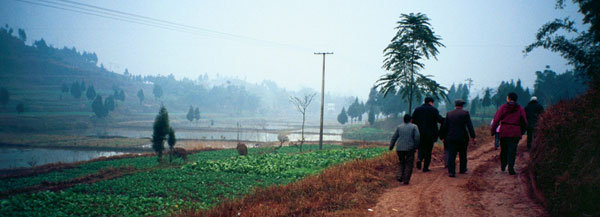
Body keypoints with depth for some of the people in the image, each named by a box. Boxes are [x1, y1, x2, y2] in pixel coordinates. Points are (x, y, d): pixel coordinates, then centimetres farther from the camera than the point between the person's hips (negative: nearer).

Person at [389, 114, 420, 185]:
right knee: (408, 164, 6)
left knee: (401, 163, 17)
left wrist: (391, 147, 15)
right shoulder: (414, 127, 1)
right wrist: (416, 146, 3)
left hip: (400, 148, 3)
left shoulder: (399, 127, 9)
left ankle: (399, 176, -4)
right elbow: (417, 137, -7)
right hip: (410, 148, -2)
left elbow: (394, 137, 8)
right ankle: (406, 180, 1)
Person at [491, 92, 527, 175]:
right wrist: (522, 131, 18)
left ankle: (503, 166, 25)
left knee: (503, 150, 15)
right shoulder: (520, 108, 5)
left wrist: (492, 130, 2)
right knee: (512, 150, -1)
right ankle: (511, 169, -8)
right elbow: (524, 122, 5)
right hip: (515, 133, 0)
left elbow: (496, 119, -4)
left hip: (504, 132, 0)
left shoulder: (503, 107, 0)